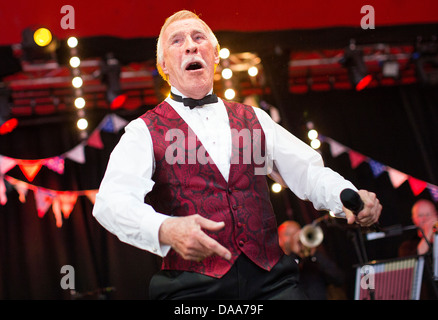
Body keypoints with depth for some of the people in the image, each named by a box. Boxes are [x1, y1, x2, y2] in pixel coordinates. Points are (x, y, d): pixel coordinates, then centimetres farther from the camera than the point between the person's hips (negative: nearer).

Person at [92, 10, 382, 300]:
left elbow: (307, 171, 13)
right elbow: (111, 201, -11)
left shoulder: (254, 120, 20)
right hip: (193, 288, -3)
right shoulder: (145, 131, 6)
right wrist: (165, 230, -32)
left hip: (270, 281, 3)